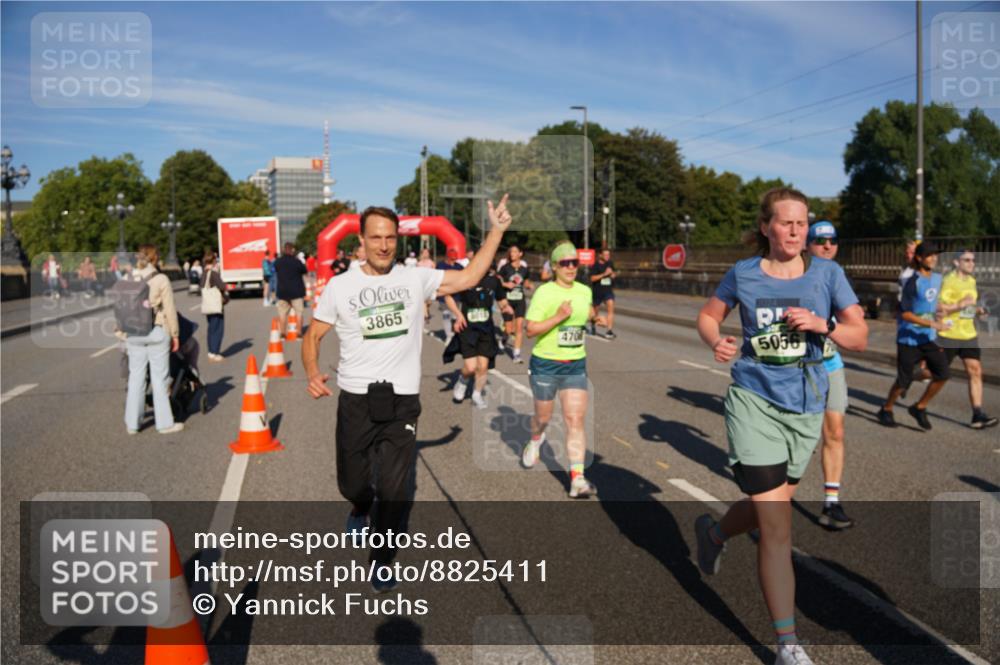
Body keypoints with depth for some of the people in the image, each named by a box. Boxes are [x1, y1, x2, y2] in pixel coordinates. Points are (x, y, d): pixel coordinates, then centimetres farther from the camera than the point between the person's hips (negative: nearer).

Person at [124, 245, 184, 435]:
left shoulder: (128, 280, 3)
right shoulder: (161, 279, -8)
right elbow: (170, 310, -7)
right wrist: (175, 334, 1)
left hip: (133, 334, 4)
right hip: (157, 332, -4)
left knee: (136, 377, 12)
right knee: (159, 378, 3)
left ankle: (132, 423, 18)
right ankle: (164, 423, 9)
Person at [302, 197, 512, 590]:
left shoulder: (415, 279, 0)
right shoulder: (340, 286, -1)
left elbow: (469, 278, -1)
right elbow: (313, 336, 4)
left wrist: (497, 231, -5)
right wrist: (312, 374, -15)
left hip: (402, 403, 0)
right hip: (356, 402, 0)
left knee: (395, 491, 2)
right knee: (353, 484, 14)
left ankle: (382, 558, 28)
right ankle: (360, 508, 52)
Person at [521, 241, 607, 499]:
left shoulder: (585, 291, 6)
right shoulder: (544, 292, -10)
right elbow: (530, 329, -16)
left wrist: (594, 317, 6)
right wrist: (558, 317, -26)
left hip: (576, 365, 3)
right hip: (545, 364, -3)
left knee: (576, 420, -7)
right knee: (543, 417, 14)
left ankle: (577, 479, -8)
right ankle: (535, 441, 50)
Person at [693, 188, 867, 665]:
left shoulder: (827, 273, 0)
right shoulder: (743, 274, -2)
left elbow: (860, 337, 0)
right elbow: (708, 316, 11)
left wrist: (822, 324, -20)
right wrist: (715, 341, -11)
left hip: (806, 406, 3)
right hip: (754, 400, -3)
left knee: (768, 508, 20)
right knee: (778, 527, -8)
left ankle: (713, 532, 54)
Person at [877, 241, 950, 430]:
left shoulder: (938, 278, 6)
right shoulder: (913, 283, -16)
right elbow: (905, 313, -18)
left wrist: (939, 326, 17)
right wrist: (931, 323, -24)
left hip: (929, 338, 6)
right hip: (909, 338, -6)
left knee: (942, 374, -4)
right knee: (904, 379, 0)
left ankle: (919, 408, 15)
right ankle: (886, 410, 22)